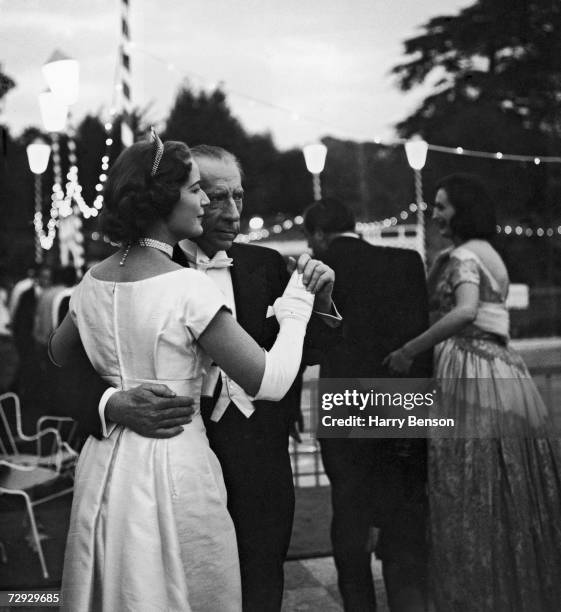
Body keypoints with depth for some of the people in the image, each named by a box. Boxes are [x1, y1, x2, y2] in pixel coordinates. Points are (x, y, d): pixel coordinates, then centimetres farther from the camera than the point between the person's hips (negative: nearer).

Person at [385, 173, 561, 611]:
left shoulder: (462, 256, -8)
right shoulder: (490, 254, 20)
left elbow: (465, 312, -26)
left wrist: (409, 350, -23)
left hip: (473, 376, -9)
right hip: (504, 368, 9)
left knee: (473, 499, -3)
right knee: (511, 497, 14)